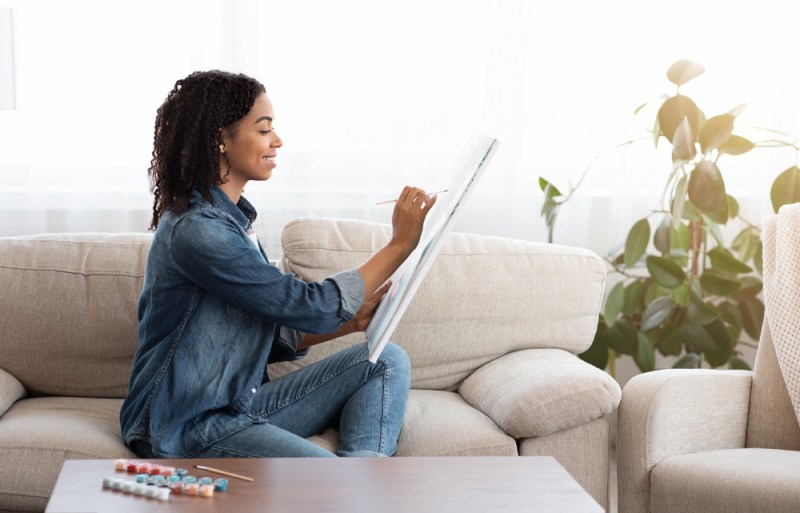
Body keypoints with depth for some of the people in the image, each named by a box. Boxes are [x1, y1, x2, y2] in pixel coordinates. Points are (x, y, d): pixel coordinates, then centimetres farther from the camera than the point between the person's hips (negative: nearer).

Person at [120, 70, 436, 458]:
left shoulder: (231, 219, 13)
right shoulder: (196, 230, -19)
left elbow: (271, 337, 14)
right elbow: (309, 307, -19)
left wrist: (352, 320, 0)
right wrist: (400, 245, -12)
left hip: (242, 404, 11)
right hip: (191, 427, -11)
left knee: (386, 361, -2)